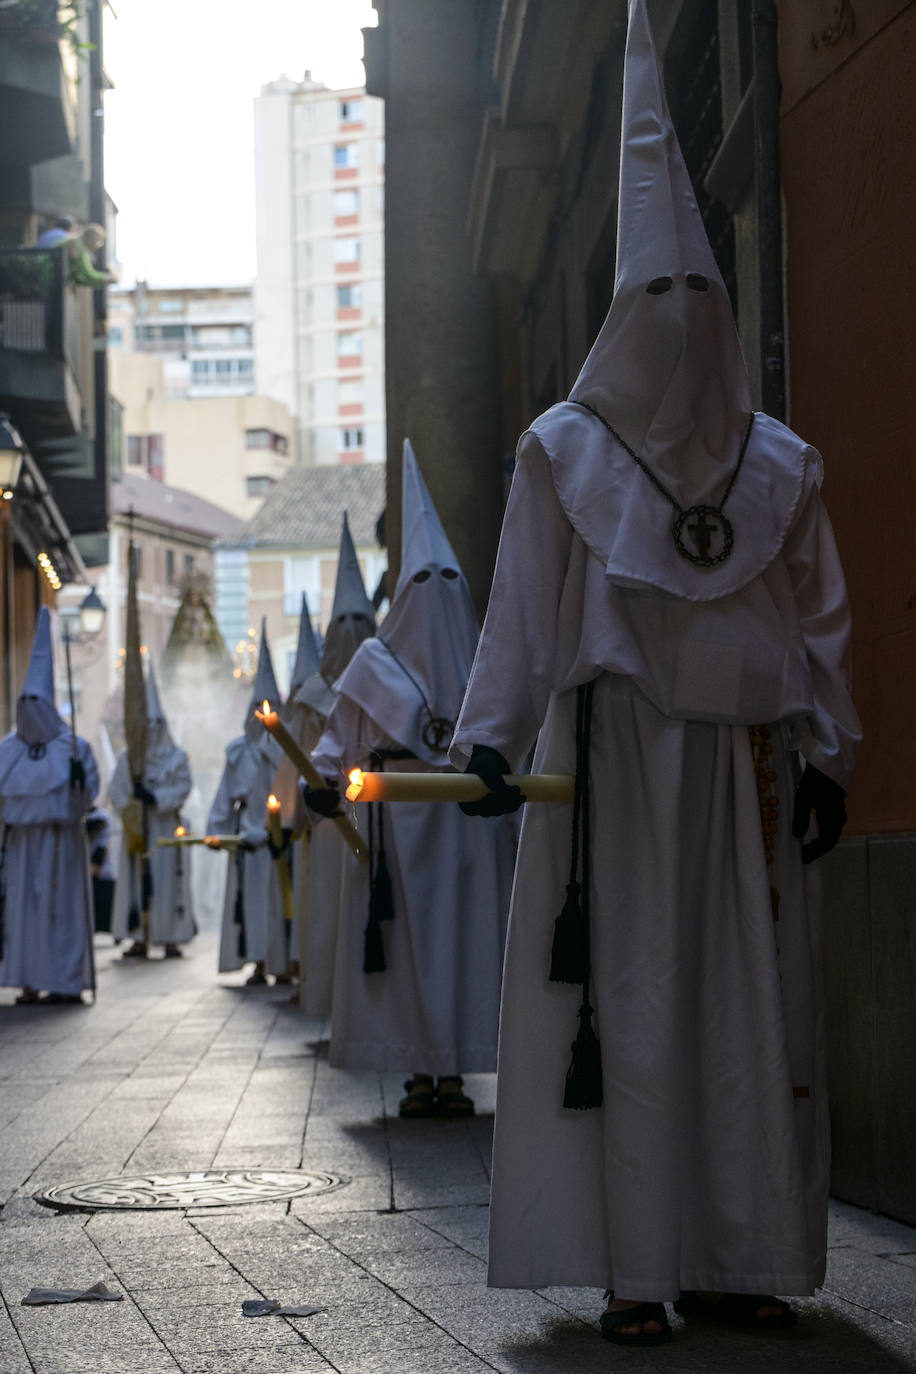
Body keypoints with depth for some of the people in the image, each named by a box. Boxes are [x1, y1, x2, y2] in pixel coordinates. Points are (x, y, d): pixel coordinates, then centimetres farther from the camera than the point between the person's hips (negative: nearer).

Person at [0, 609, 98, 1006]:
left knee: (61, 908, -4)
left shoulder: (74, 748, -3)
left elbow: (88, 794, -6)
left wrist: (77, 779, -23)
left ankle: (68, 983, -1)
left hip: (59, 839, -5)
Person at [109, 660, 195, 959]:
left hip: (165, 827, -2)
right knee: (136, 881, -1)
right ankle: (140, 940, 3)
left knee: (167, 881, -3)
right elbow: (115, 789, 3)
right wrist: (128, 808, -14)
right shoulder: (127, 758, 10)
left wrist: (155, 798, -20)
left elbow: (182, 788, -6)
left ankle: (170, 939, 1)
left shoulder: (176, 757, 5)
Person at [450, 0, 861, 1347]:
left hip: (741, 767, 3)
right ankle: (631, 1271, -5)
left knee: (752, 1001, 0)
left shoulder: (779, 465, 12)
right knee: (622, 998, -7)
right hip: (612, 760, -3)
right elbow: (522, 610, -1)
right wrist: (490, 732, -12)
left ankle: (730, 1262, 6)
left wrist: (826, 756, 3)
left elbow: (821, 621, 11)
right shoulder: (564, 450, 5)